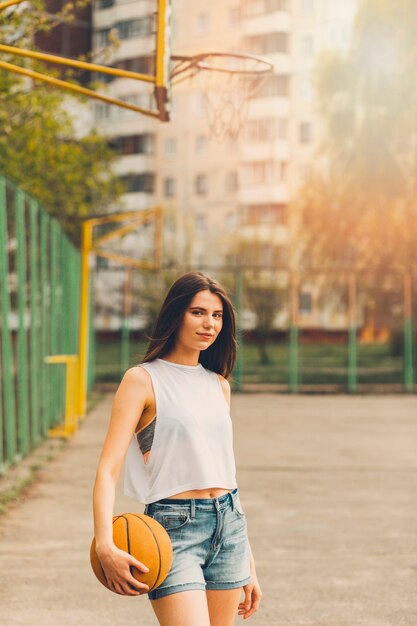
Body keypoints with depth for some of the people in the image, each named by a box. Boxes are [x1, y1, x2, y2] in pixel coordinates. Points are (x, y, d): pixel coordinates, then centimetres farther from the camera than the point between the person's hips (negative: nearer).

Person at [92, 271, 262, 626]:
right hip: (174, 528, -6)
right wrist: (105, 544, -30)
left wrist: (248, 565, 18)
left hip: (228, 524, 6)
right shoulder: (143, 380, -4)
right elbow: (108, 468, -13)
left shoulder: (218, 385, 14)